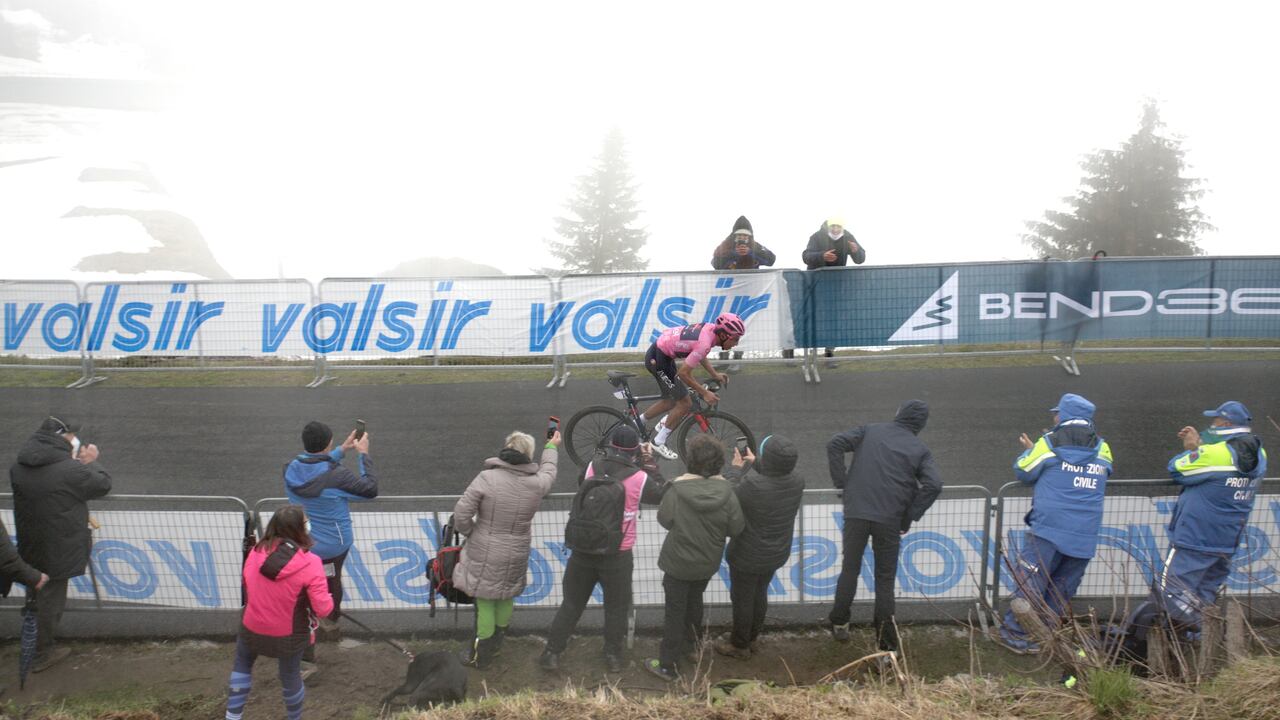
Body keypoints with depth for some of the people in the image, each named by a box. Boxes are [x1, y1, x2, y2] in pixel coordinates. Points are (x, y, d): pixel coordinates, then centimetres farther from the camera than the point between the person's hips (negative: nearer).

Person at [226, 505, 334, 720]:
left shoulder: (256, 553, -13)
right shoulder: (310, 563, -25)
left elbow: (248, 587, 4)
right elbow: (323, 609, -23)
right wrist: (328, 599, -1)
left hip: (253, 628, 2)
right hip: (290, 634, -2)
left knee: (242, 666, 30)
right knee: (290, 676, 22)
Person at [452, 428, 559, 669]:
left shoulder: (487, 478, -19)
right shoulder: (537, 484, -8)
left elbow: (461, 514, -18)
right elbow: (548, 471, 17)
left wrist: (469, 531, 3)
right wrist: (551, 447, 36)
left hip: (484, 554, -3)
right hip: (515, 556, 3)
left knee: (485, 602, 9)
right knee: (506, 597, 23)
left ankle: (481, 656, 21)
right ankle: (496, 643, 42)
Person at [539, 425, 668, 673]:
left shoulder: (591, 467, -6)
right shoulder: (639, 478, -14)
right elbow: (664, 494, 3)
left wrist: (606, 455, 15)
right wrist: (650, 463, 8)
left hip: (582, 549, 3)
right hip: (617, 555, -3)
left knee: (572, 604, 16)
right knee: (616, 607, 16)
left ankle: (552, 653, 21)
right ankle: (613, 656, 28)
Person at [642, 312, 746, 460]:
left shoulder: (711, 328, -3)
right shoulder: (704, 344, -29)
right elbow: (683, 373, -24)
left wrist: (715, 374, 12)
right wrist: (704, 393, -15)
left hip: (660, 352, 9)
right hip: (657, 359, -9)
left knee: (672, 401, 21)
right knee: (685, 404, -3)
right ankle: (659, 443, 9)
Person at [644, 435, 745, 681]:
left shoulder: (677, 489, -24)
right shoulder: (725, 490, -19)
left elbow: (664, 519, -11)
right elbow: (737, 528, -13)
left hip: (678, 563, -3)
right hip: (708, 562, 3)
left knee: (674, 611, 10)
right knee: (694, 600, 29)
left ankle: (667, 665, 18)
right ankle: (691, 642, 48)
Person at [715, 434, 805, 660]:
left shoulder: (754, 485, -36)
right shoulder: (797, 481, -17)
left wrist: (736, 468, -3)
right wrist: (754, 464, 10)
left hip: (748, 556, -6)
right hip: (777, 554, 6)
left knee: (742, 599, 16)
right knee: (760, 594, 26)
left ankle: (739, 646, 34)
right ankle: (751, 638, 45)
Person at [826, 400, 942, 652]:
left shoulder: (870, 430, 10)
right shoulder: (920, 450, 7)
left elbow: (835, 445, -2)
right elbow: (934, 485, -7)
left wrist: (841, 483, 4)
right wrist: (909, 518, -1)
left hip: (856, 513, 1)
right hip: (890, 520, 0)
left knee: (850, 569, 16)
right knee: (885, 578, 10)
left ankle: (839, 624, 22)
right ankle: (886, 642, 12)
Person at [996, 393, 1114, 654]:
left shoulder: (1049, 443, -2)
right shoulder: (1102, 449, 10)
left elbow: (1023, 472, 5)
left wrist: (1030, 451, 26)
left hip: (1050, 528, -4)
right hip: (1085, 537, 4)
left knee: (1029, 582, -1)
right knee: (1062, 588, 11)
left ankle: (1014, 632, -2)